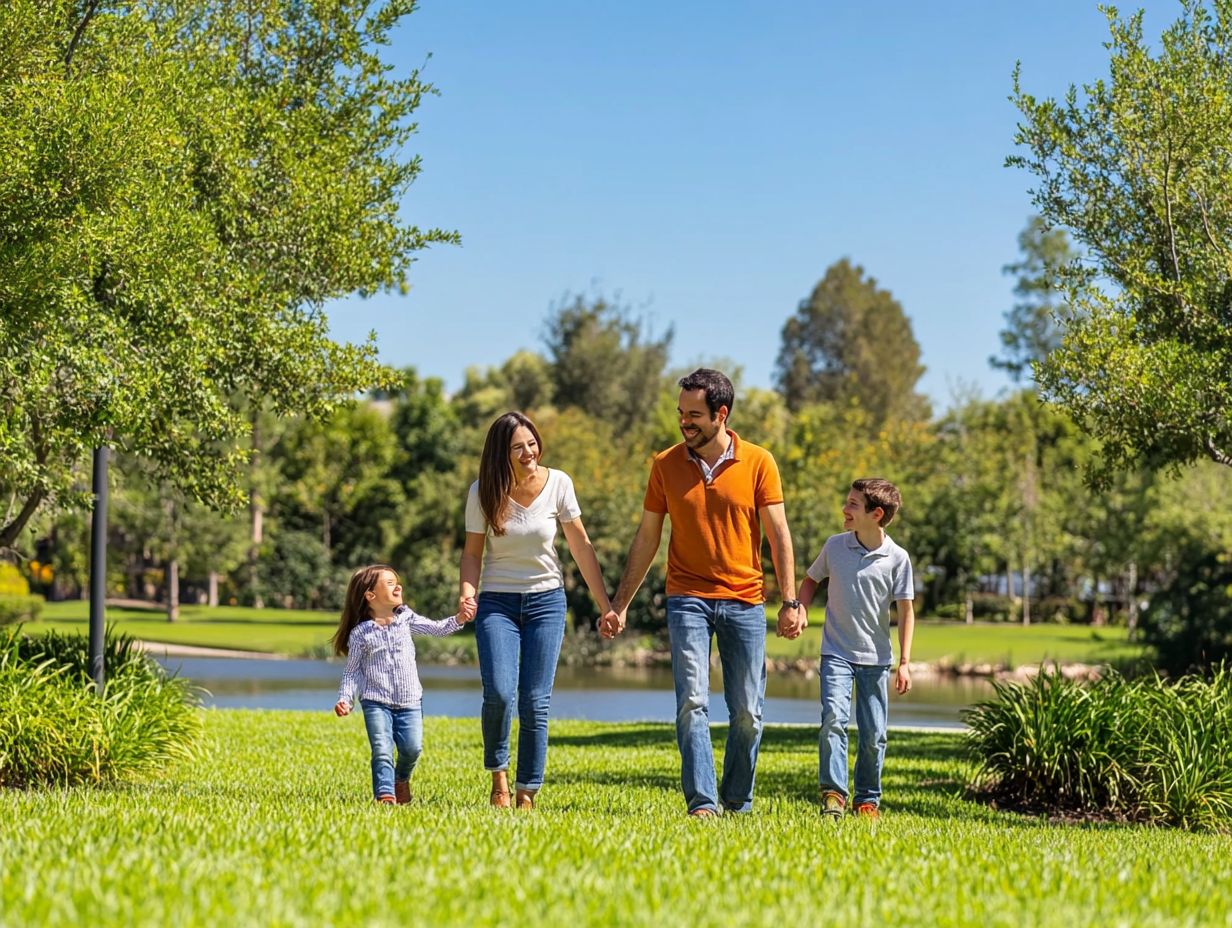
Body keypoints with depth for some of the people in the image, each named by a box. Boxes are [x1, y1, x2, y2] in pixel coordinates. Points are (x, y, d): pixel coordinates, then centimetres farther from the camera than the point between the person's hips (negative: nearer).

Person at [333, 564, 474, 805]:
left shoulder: (406, 618, 6)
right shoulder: (360, 633, -3)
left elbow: (436, 629, 11)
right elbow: (352, 672, 2)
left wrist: (457, 620, -6)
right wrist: (344, 699, -9)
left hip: (410, 701, 3)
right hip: (376, 703, -3)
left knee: (412, 747, -3)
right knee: (382, 750, -14)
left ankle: (401, 780, 26)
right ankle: (385, 794, -14)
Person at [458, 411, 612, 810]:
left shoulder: (558, 484, -6)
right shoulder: (483, 491, -7)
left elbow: (580, 546, 1)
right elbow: (472, 551, 1)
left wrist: (605, 603, 1)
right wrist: (466, 594, -17)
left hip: (546, 601, 1)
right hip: (497, 602, -1)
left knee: (536, 702, -2)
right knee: (499, 693, -19)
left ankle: (527, 795, 7)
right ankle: (498, 773, 6)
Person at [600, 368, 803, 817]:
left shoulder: (758, 462, 0)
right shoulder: (666, 465, 4)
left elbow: (778, 534, 1)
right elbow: (646, 539, 9)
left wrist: (790, 600, -7)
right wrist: (620, 606, 6)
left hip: (745, 602, 0)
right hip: (687, 599, 0)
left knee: (748, 712, 3)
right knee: (693, 703, -12)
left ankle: (738, 801, 18)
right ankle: (701, 801, -14)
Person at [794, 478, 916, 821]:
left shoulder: (897, 558, -7)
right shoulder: (834, 546, -2)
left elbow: (906, 611, -2)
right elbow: (811, 580, 15)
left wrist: (904, 662, -6)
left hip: (876, 658, 0)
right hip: (836, 652, 0)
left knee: (874, 734, 5)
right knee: (834, 718, -19)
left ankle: (867, 799, 20)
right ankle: (833, 793, -15)